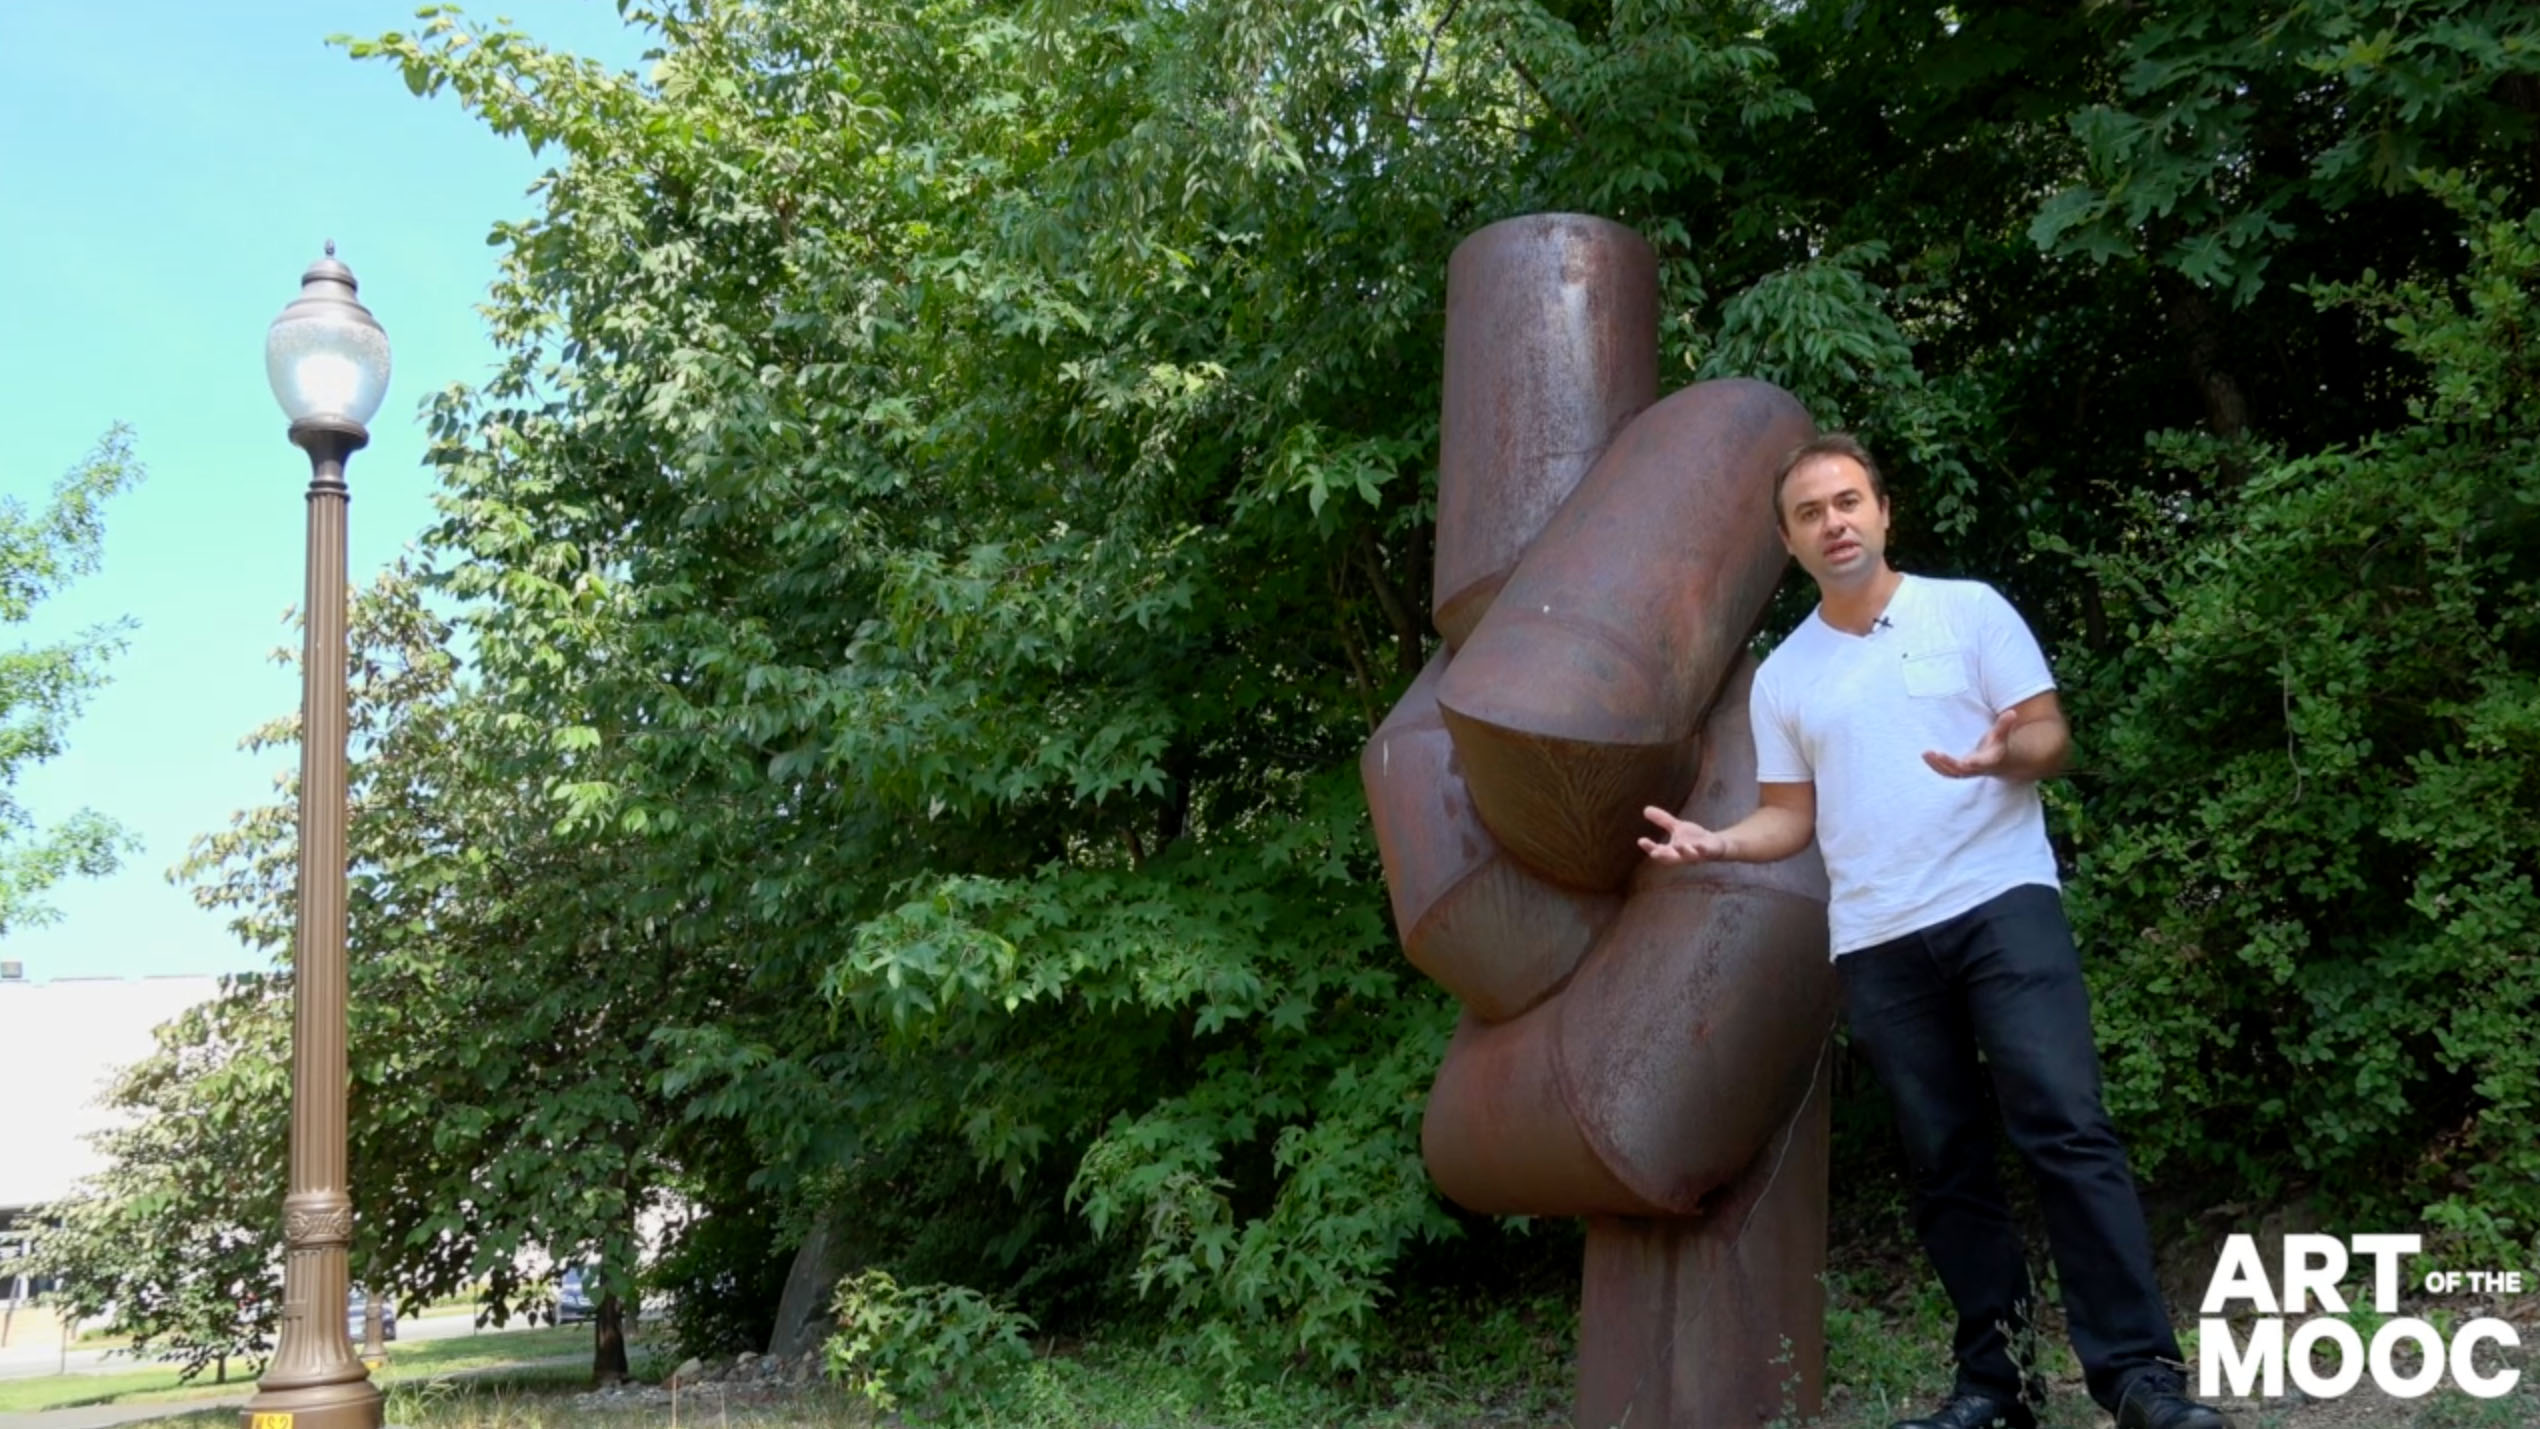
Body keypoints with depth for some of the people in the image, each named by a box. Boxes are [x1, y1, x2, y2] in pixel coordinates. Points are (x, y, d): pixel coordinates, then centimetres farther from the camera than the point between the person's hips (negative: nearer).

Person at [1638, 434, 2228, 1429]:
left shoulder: (1969, 609, 5)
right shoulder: (1781, 677, 13)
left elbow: (2051, 736, 1)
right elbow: (1791, 817, 14)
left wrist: (2002, 755, -22)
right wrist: (1712, 841, -5)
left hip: (2002, 902, -3)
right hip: (1876, 944, 3)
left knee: (2065, 1131, -13)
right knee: (1945, 1166, 6)